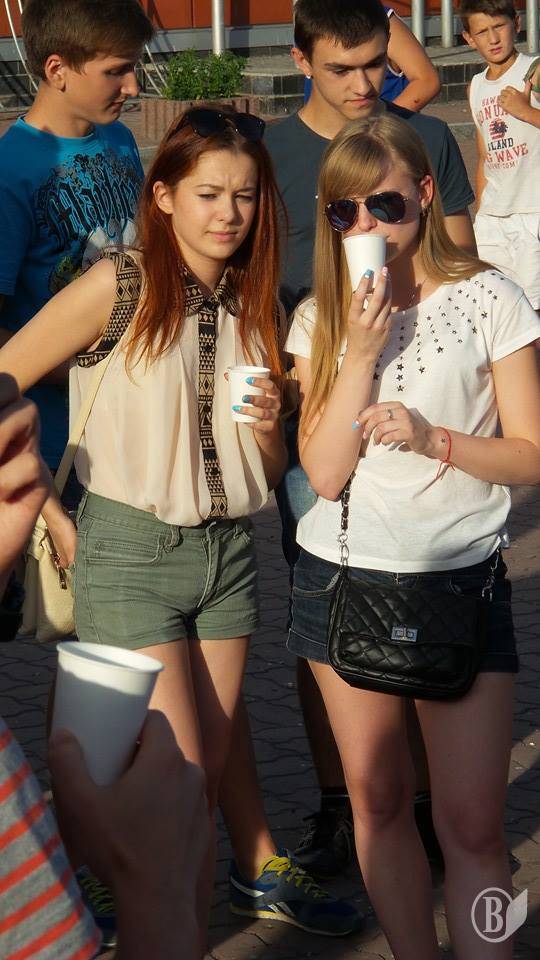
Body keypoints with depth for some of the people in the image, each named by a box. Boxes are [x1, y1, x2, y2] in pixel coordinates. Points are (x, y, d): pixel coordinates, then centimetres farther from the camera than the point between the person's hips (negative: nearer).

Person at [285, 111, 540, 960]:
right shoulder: (320, 317, 3)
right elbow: (324, 472, -6)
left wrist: (433, 438, -21)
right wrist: (360, 354, -16)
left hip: (461, 580, -3)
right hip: (344, 577, 3)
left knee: (472, 824, -6)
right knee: (377, 800, 13)